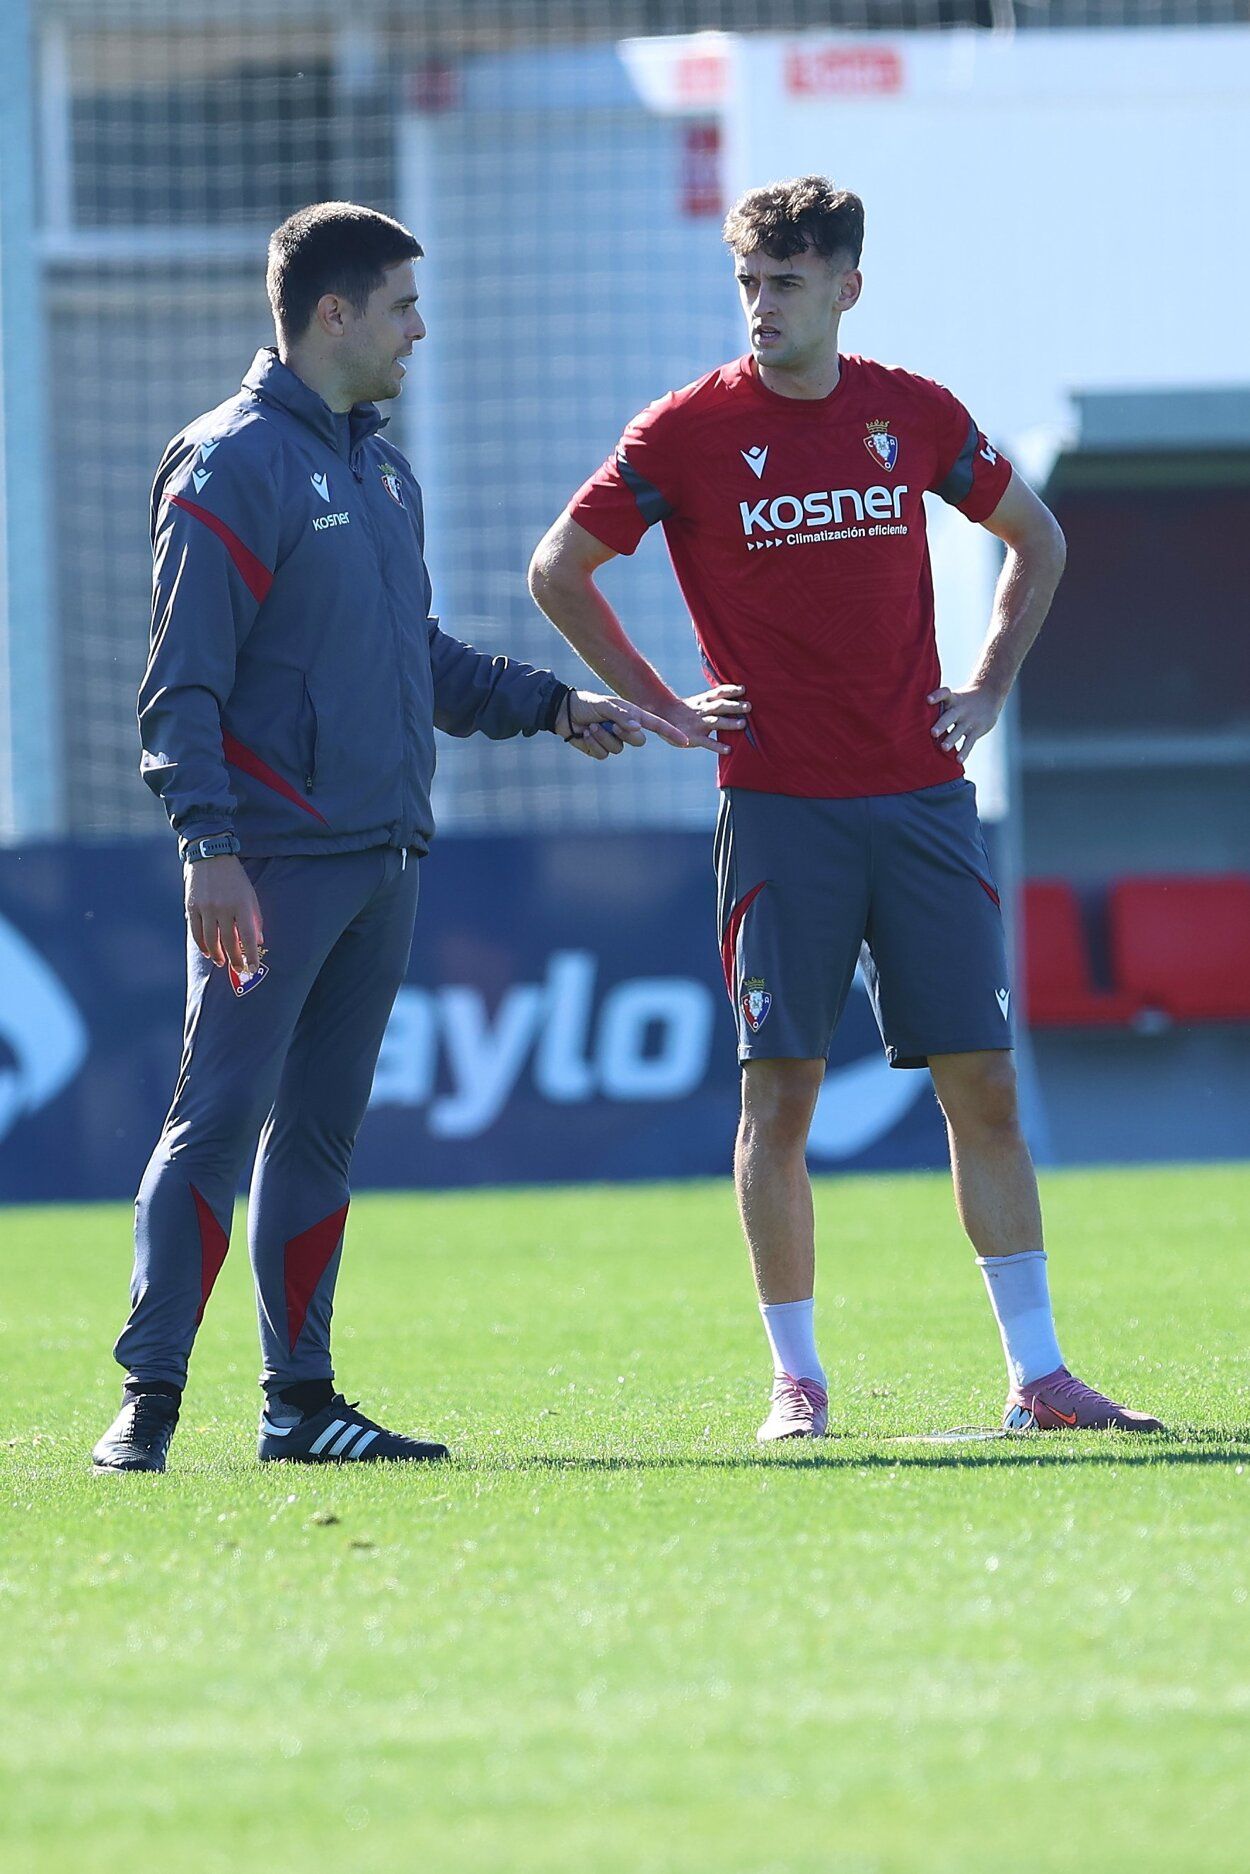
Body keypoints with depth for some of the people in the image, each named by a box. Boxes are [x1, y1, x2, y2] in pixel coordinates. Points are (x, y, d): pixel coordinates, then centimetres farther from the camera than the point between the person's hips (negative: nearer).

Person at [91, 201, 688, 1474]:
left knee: (322, 1133, 10)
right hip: (275, 865, -8)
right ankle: (147, 1403, -11)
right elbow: (184, 683, -13)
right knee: (218, 1120, -11)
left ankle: (300, 1402, 14)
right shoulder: (231, 466, -9)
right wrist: (209, 847, -22)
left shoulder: (381, 472, 17)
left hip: (380, 860, 8)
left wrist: (550, 707, 19)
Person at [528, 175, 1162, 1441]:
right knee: (781, 1092, -3)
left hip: (921, 798, 2)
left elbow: (1036, 540, 21)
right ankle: (795, 1380, 5)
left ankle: (1038, 1376, 5)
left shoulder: (914, 416, 5)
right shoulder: (688, 432, -3)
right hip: (779, 805, -2)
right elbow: (558, 571, 5)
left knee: (981, 1083, 1)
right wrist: (661, 709, 2)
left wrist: (989, 689, 11)